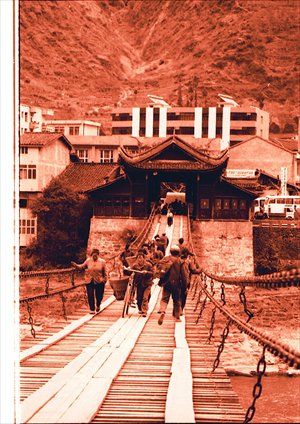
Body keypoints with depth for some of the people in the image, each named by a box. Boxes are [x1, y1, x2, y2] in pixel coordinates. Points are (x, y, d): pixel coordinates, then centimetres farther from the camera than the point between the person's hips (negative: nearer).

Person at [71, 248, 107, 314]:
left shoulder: (102, 262, -1)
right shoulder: (88, 260, 1)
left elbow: (104, 272, 4)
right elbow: (82, 266, 9)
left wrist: (105, 279, -1)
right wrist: (76, 265, -6)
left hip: (99, 281, 0)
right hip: (89, 281, 0)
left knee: (99, 295, 6)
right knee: (90, 296, -4)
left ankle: (98, 306, 36)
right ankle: (92, 309, 8)